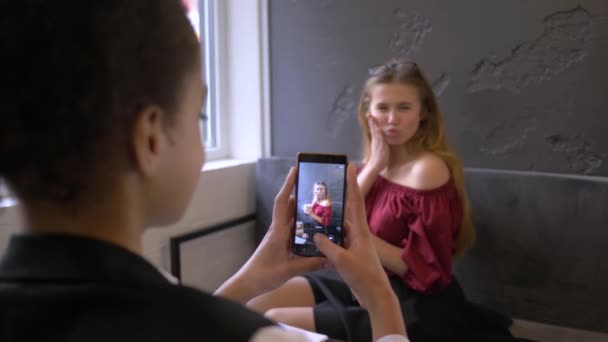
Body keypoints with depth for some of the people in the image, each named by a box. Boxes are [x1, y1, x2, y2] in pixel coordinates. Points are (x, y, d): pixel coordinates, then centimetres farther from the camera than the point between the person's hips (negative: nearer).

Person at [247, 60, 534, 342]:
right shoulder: (375, 165, 4)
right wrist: (372, 167, -12)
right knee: (257, 303, 2)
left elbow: (425, 269, -19)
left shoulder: (427, 169, -18)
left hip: (414, 305, -7)